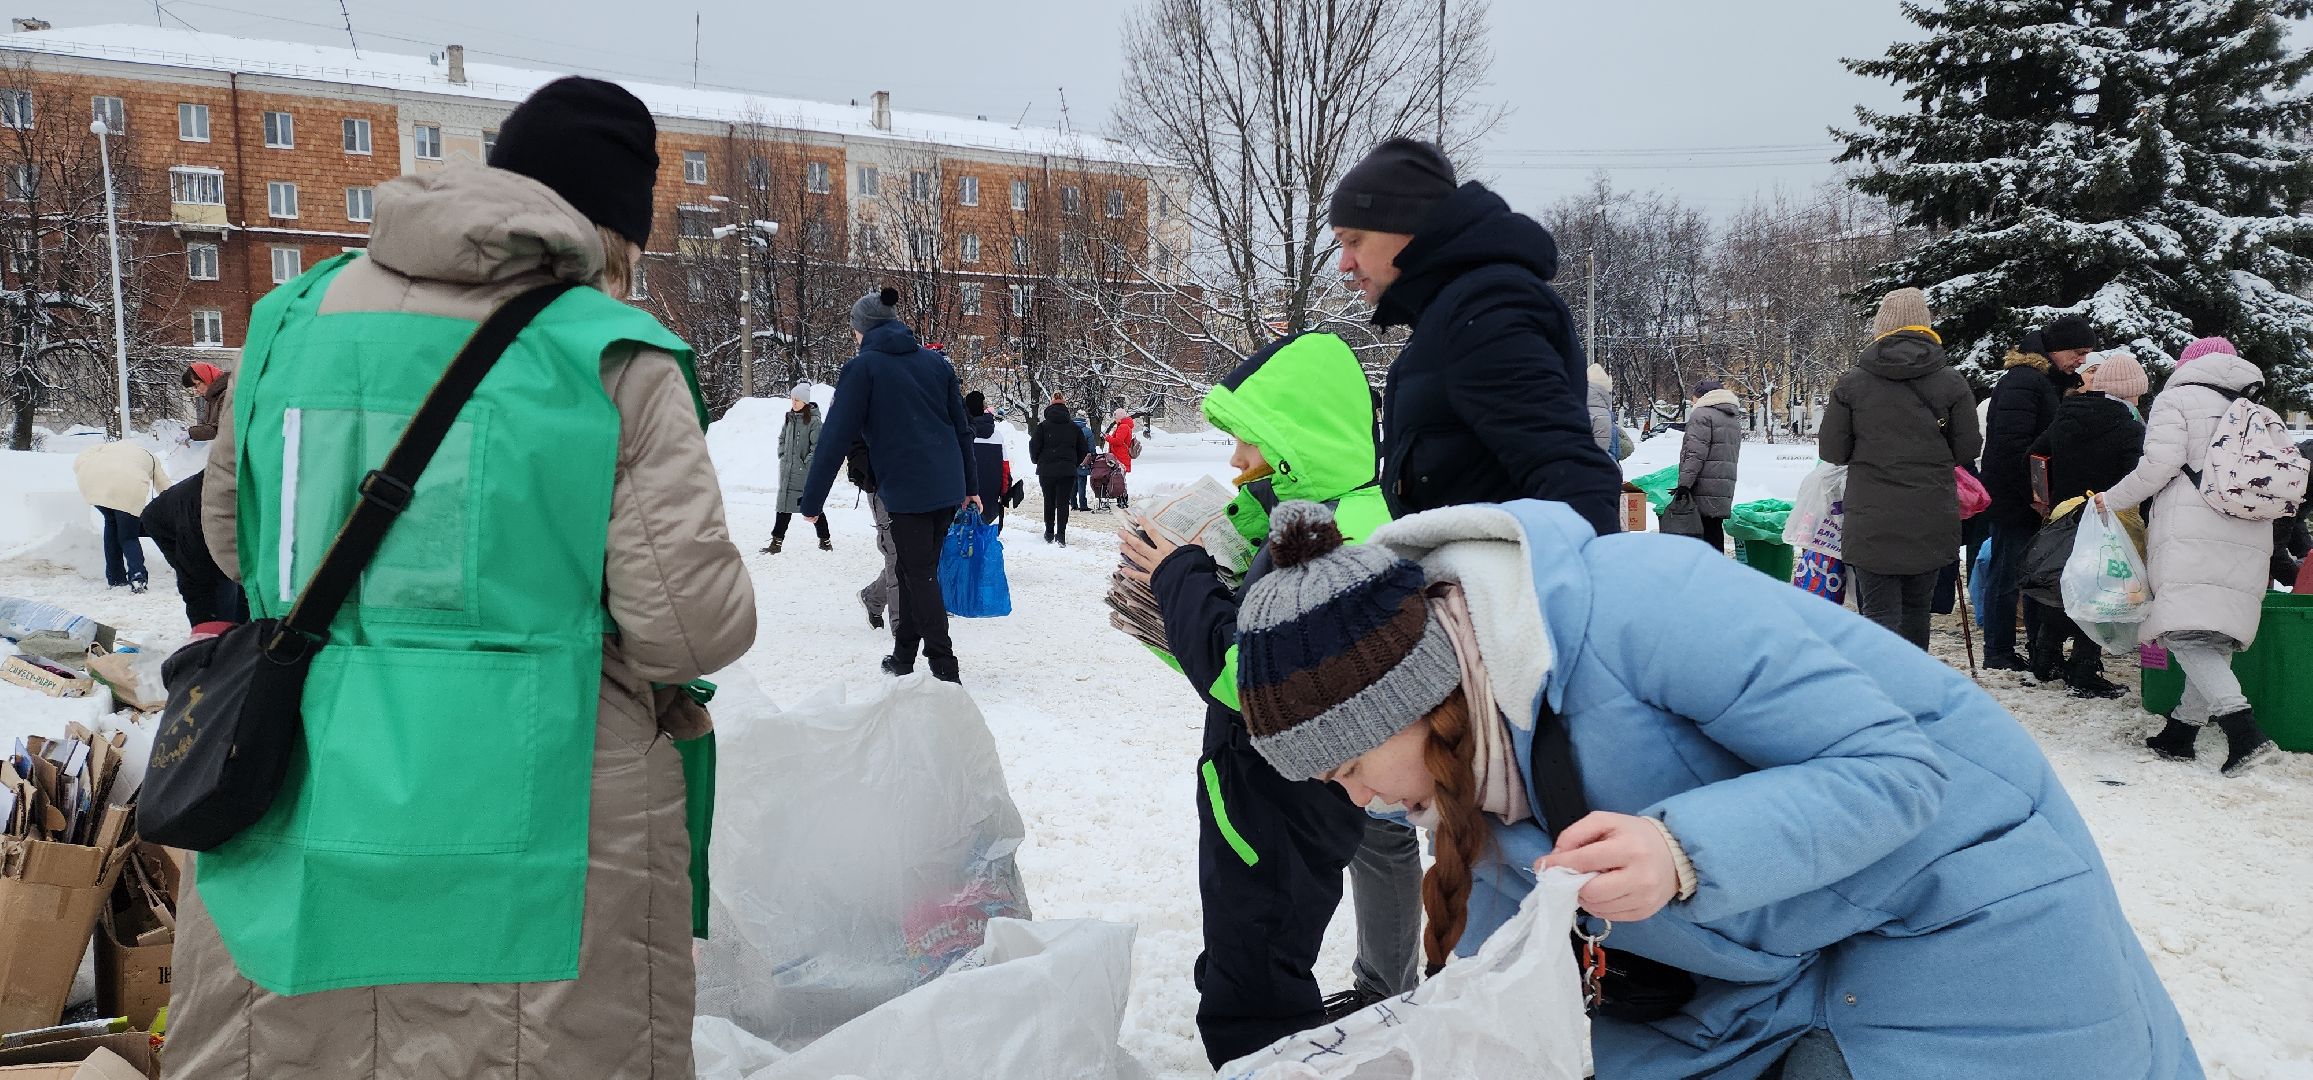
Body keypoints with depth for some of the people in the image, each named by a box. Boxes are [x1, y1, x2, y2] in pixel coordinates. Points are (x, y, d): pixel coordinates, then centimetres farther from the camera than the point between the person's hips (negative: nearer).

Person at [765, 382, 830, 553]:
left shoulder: (813, 420, -10)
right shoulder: (790, 418, 10)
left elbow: (817, 446, -13)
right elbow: (782, 438, 22)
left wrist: (806, 463, -15)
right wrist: (782, 456, 11)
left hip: (805, 472, -6)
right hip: (787, 472, 6)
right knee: (784, 505, 6)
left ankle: (825, 539, 15)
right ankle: (777, 541, 9)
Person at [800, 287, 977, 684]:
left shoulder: (863, 367, -5)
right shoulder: (935, 362, 11)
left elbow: (836, 437, -8)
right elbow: (962, 428, 14)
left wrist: (812, 500, -3)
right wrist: (971, 486, 22)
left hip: (905, 488, -6)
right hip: (948, 487, 6)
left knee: (920, 574, 0)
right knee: (918, 568, 17)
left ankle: (945, 670, -5)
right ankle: (904, 655, 26)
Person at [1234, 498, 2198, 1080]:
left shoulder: (1631, 600, -32)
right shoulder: (1479, 773, -5)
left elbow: (1896, 766, -28)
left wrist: (1684, 854, -41)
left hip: (1962, 903, -6)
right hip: (1786, 967, 7)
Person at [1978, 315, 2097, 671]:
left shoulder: (2054, 382, 17)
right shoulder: (2022, 382, -16)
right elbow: (2012, 446, -24)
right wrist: (2033, 495, -22)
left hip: (2038, 500, 10)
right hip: (2013, 499, -10)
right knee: (2008, 574, -3)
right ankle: (1998, 654, 6)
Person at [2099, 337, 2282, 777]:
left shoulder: (2176, 400, 4)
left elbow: (2160, 463, -9)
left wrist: (2112, 500, 1)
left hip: (2193, 536, -7)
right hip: (2250, 540, 7)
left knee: (2186, 633, -13)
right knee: (2213, 636, 8)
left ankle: (2243, 728, -28)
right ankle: (2181, 732, 10)